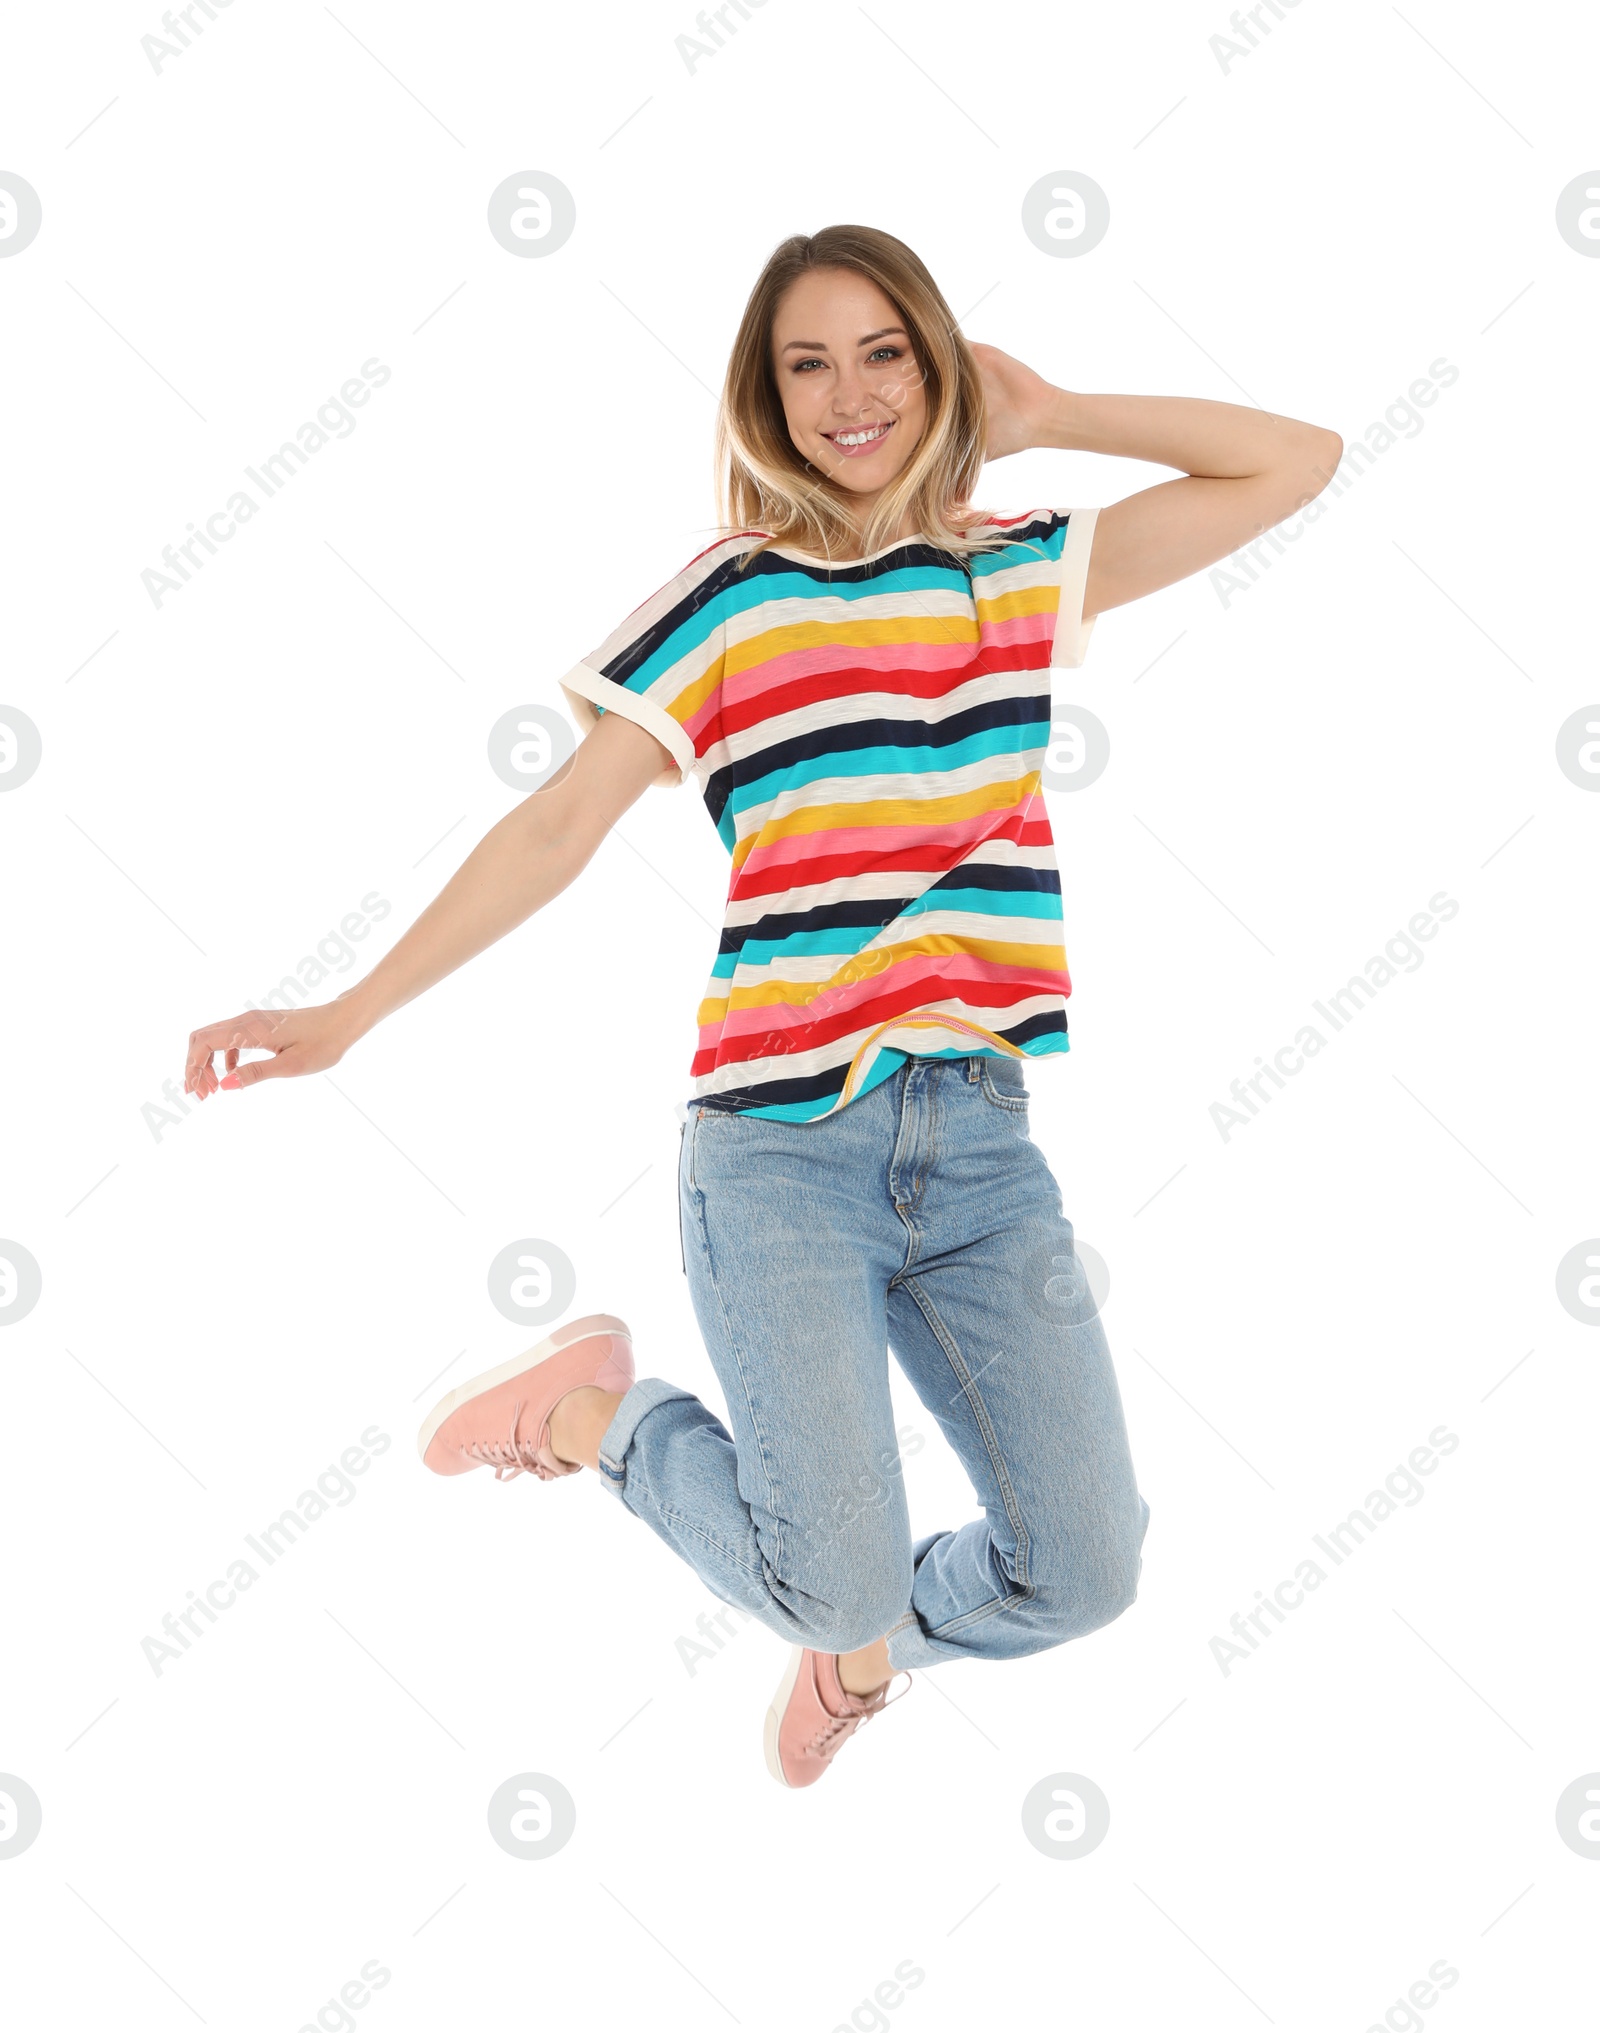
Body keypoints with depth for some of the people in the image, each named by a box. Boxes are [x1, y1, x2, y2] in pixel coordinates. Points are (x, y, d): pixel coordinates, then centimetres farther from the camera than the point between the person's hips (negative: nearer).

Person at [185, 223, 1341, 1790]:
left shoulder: (1026, 570, 12)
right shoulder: (730, 598, 2)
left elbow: (1297, 463, 10)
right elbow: (561, 826, -1)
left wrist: (1049, 418, 7)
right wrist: (349, 1014, -6)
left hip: (979, 1141, 4)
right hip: (781, 1145, -4)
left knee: (1080, 1573, 0)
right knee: (832, 1583, -13)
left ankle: (873, 1633, 33)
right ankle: (603, 1411, 16)